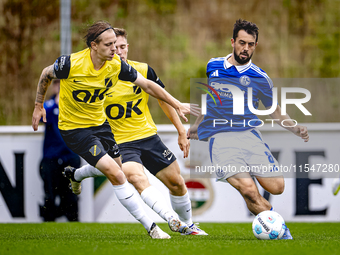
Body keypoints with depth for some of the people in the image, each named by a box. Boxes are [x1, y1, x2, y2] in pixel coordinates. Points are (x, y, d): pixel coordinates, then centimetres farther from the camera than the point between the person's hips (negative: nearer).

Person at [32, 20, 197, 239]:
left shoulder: (116, 65, -12)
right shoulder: (71, 64, -24)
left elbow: (147, 85, -2)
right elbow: (46, 74, -3)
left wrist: (177, 104, -5)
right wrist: (39, 105, 5)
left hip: (100, 123, 6)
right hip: (74, 128, -6)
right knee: (116, 175, -16)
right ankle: (150, 226, -10)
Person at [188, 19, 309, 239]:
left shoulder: (260, 79, 5)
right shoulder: (213, 67, 9)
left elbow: (275, 112, 17)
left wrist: (295, 128, 0)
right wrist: (198, 125, 38)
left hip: (248, 134, 1)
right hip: (219, 136, -1)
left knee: (276, 187, -13)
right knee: (248, 190, -24)